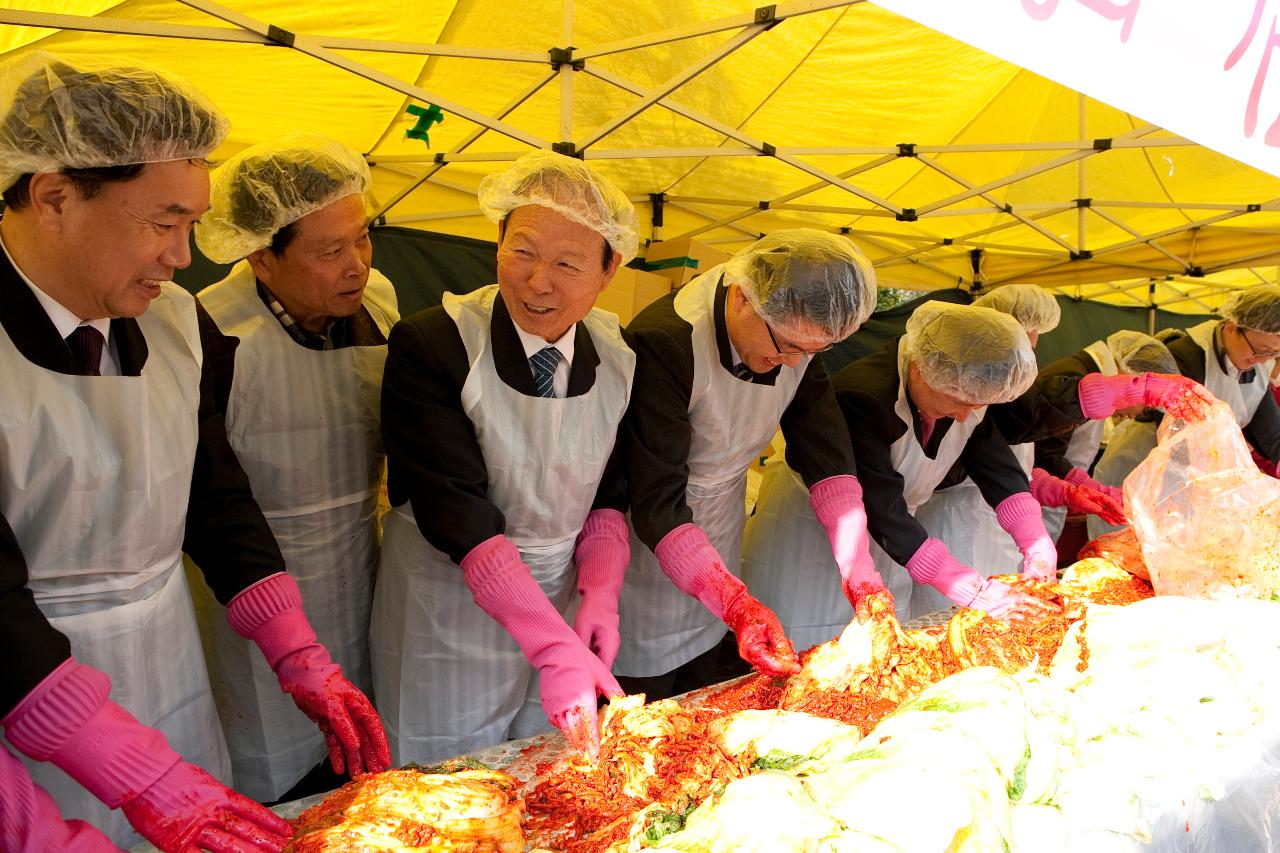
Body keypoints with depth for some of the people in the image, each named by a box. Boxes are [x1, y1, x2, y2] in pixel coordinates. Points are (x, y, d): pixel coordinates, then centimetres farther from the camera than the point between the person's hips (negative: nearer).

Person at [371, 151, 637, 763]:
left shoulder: (618, 355, -5)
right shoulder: (428, 345, -20)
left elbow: (610, 494, 5)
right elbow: (458, 516, -25)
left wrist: (600, 594, -12)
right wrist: (555, 647, -30)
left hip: (565, 606, 4)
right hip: (449, 616, -4)